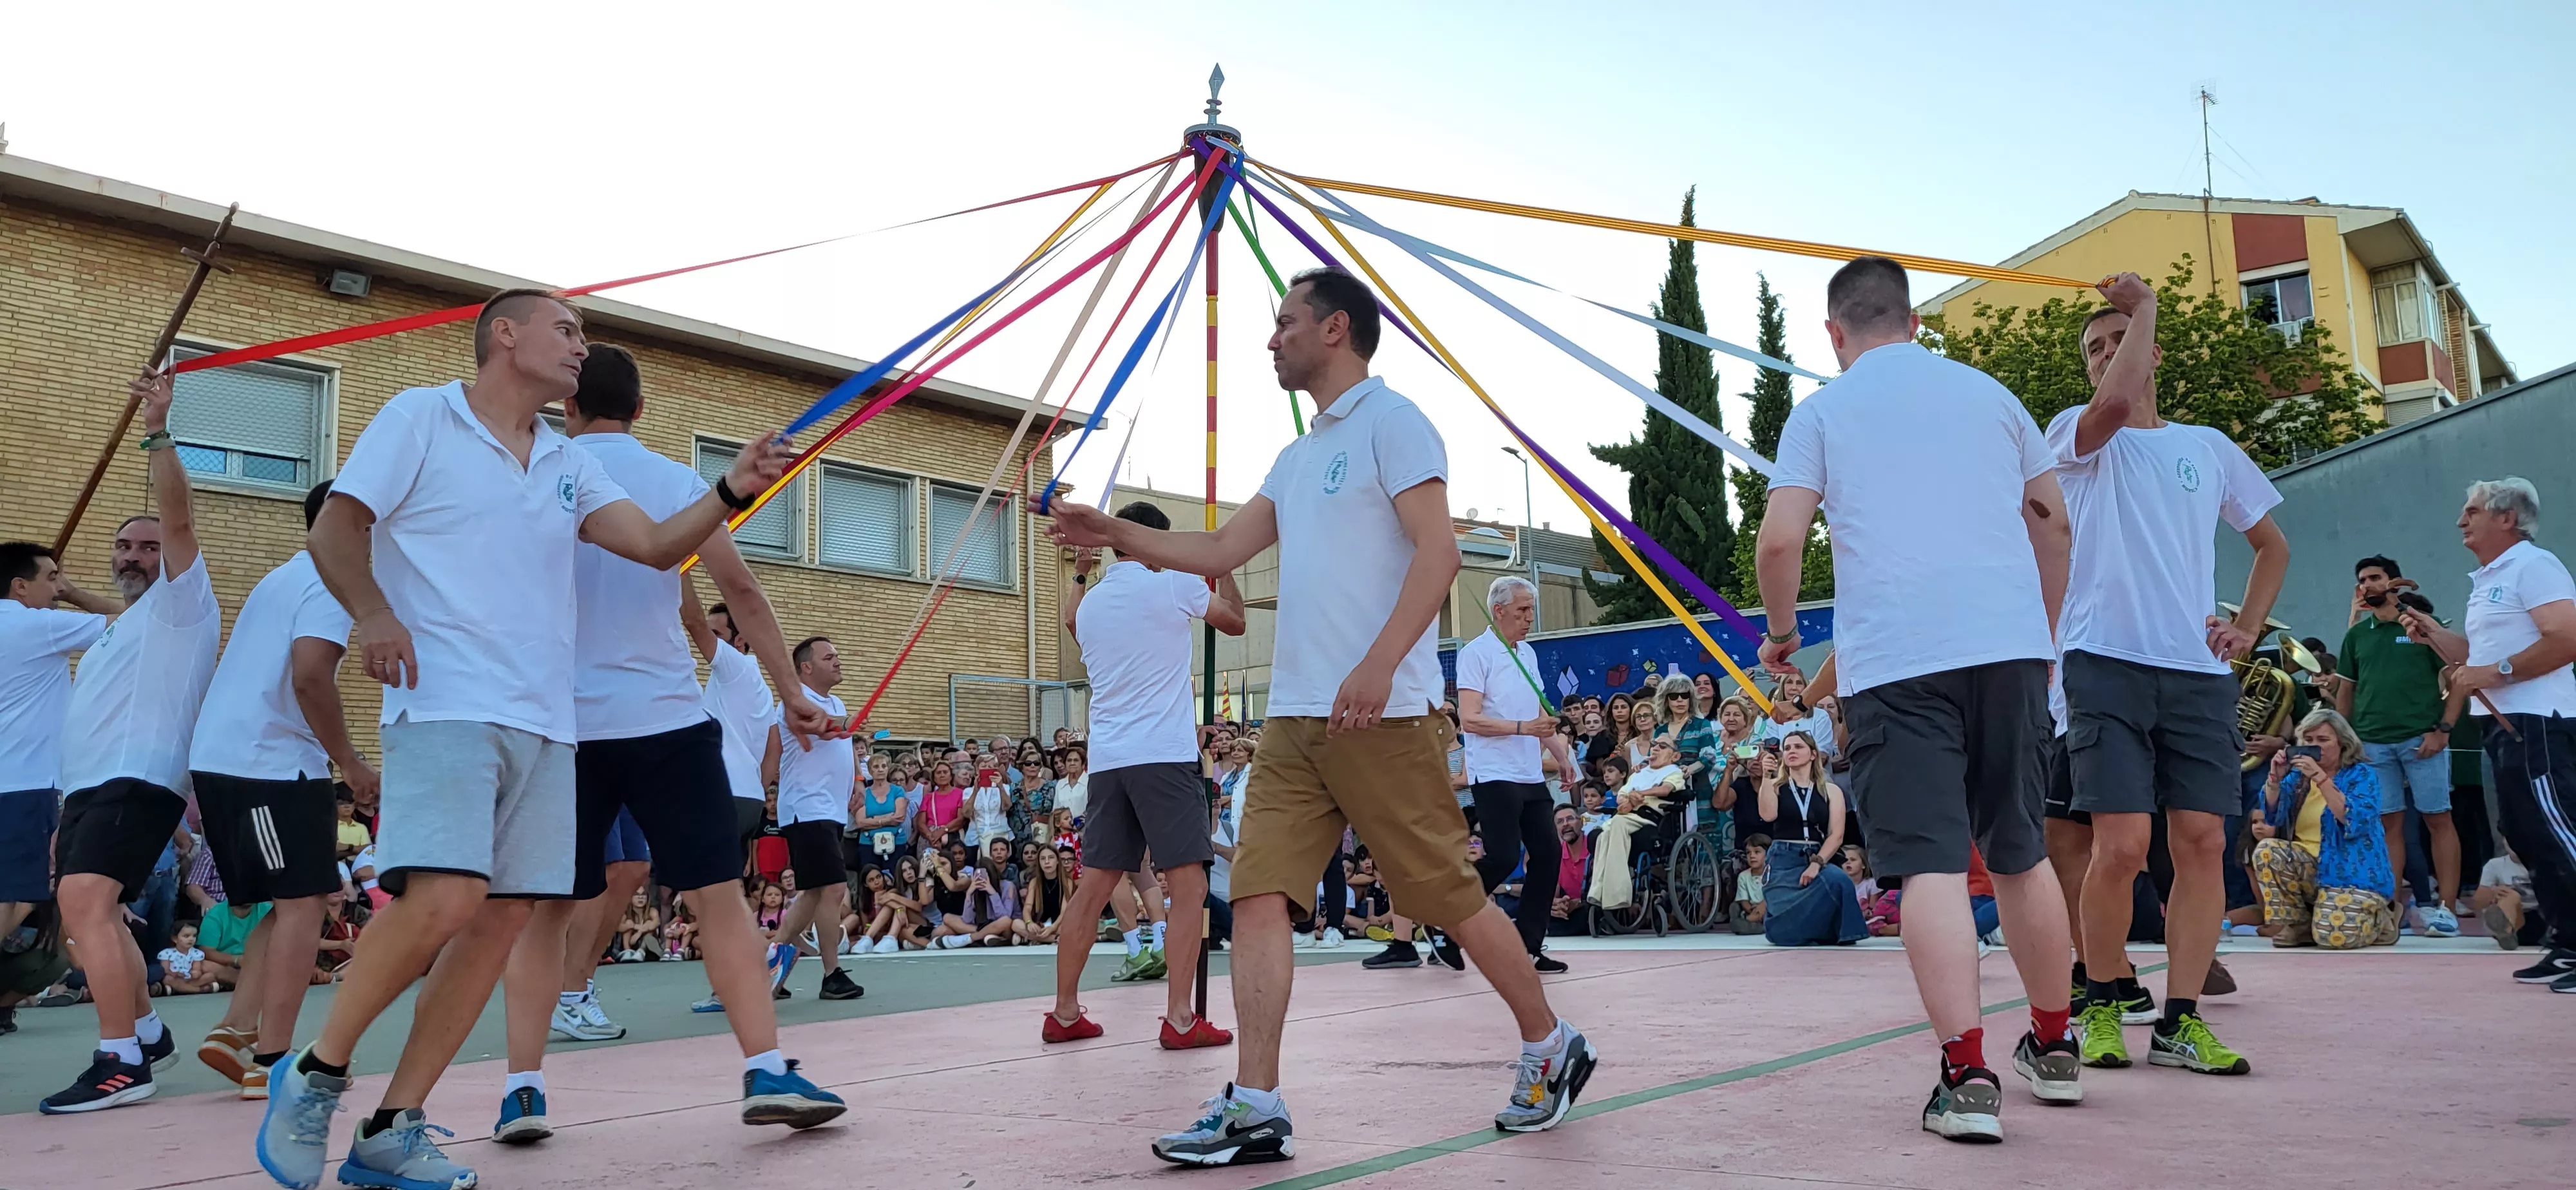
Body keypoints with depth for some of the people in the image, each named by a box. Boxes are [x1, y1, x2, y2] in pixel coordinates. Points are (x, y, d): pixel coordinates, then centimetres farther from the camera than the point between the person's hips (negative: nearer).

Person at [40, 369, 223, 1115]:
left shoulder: (181, 604, 1)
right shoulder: (118, 630, 27)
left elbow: (178, 518, -15)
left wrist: (158, 431, -22)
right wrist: (69, 816, 24)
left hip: (137, 783, -10)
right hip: (89, 788, 10)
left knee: (87, 905, -24)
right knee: (91, 917, 16)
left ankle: (120, 1064, -26)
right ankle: (148, 1035, 30)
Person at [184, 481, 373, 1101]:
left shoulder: (282, 579, 21)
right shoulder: (330, 584, -9)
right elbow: (310, 678, -21)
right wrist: (350, 763, -12)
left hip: (217, 757, 10)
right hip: (272, 764, -9)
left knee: (292, 902, 15)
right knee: (303, 904, -5)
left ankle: (236, 1029, 8)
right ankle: (271, 1061, -4)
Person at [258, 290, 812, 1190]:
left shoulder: (570, 465, 19)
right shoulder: (421, 417, 5)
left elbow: (658, 544, 9)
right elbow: (334, 529, 2)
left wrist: (732, 491, -8)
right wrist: (374, 614, -16)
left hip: (543, 719, 7)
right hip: (445, 704, -6)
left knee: (505, 917, 1)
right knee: (445, 900, -22)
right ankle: (316, 1074, 2)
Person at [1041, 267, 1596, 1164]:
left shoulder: (1389, 420, -3)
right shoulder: (1300, 455, 21)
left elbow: (1438, 553, -14)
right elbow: (1221, 551, 26)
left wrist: (1378, 664, -24)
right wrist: (1117, 535, 19)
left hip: (1379, 717, -8)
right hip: (1293, 719, 8)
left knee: (1450, 895, 1)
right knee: (1259, 895, -3)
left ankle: (1551, 1050, 21)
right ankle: (1256, 1108, -1)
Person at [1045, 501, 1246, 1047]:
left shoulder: (1090, 602, 14)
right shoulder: (1171, 585, -2)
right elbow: (1235, 622, 13)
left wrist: (1079, 575, 38)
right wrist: (1223, 566, 26)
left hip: (1107, 759, 7)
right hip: (1165, 757, -6)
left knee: (1094, 885, 10)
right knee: (1189, 884, -4)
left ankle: (1065, 1011, 14)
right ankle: (1179, 1018, -8)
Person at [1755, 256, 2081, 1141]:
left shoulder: (1821, 411, 6)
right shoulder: (1987, 393, 17)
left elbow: (1779, 542, -5)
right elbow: (2053, 520, 22)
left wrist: (1781, 632, 11)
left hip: (1895, 659, -4)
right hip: (2008, 645, 4)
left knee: (1931, 865, -6)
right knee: (2020, 852, 16)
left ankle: (1967, 1077, -12)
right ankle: (2053, 1049, 28)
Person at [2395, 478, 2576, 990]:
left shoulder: (2533, 565, -9)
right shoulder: (2485, 581, 21)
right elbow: (2479, 657, 27)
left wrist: (2497, 673, -20)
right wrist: (2432, 633, 13)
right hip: (2506, 726, 10)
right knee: (2527, 839, 11)